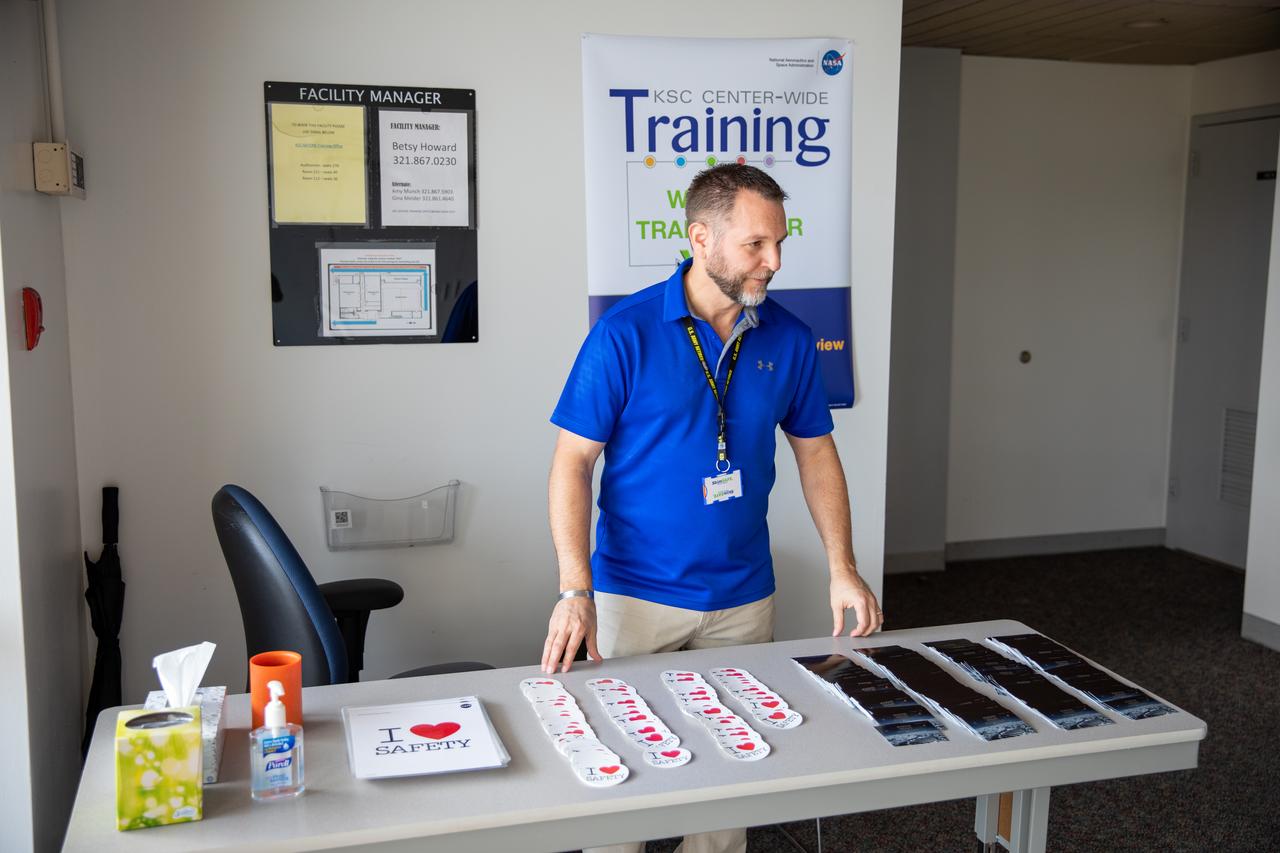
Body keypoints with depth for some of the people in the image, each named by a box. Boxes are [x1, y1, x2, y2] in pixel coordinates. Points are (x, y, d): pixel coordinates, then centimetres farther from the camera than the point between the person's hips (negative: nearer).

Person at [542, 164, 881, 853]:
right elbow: (572, 463, -12)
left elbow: (815, 451, 9)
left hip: (742, 599, 4)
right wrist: (576, 592, -20)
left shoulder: (788, 339, -1)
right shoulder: (625, 333, -14)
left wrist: (842, 569, 2)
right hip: (635, 595, -3)